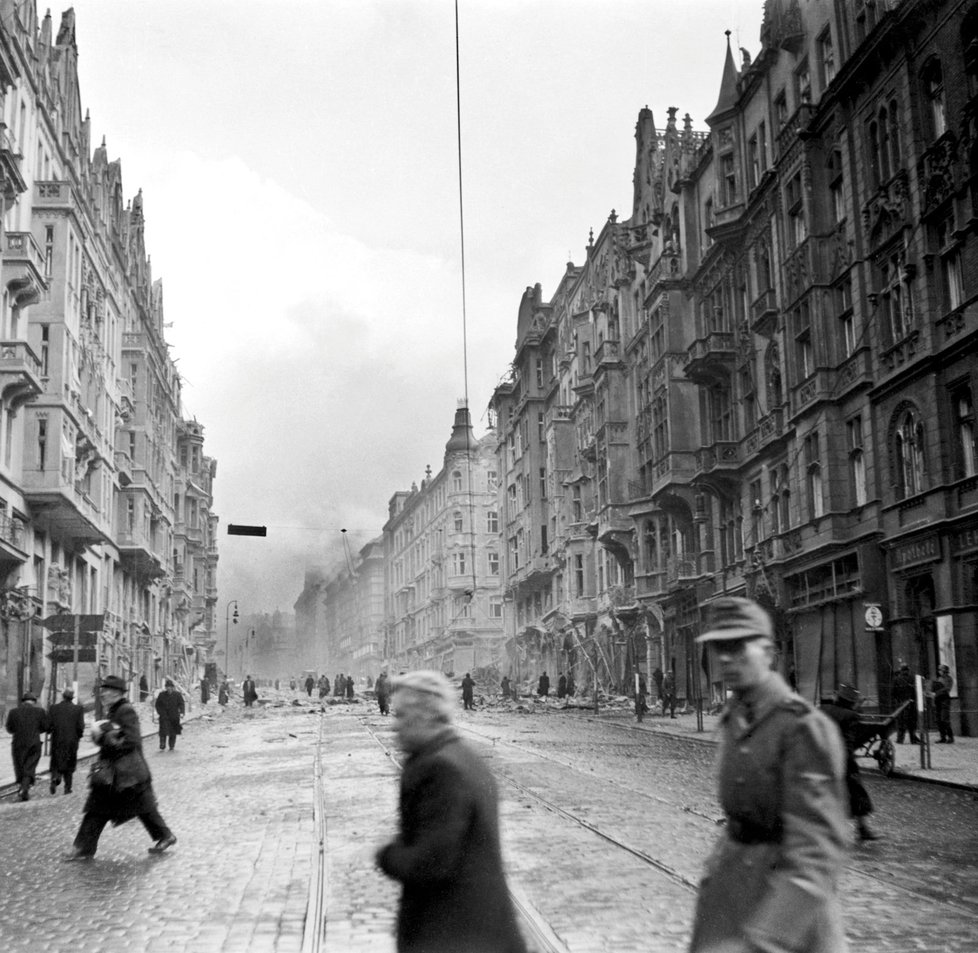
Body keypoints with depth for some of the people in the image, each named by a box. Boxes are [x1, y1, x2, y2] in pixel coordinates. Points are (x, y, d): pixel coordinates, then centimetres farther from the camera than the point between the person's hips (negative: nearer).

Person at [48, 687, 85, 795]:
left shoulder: (54, 708, -3)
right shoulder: (78, 709, -6)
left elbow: (48, 726, -6)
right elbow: (80, 727, -9)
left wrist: (53, 731, 14)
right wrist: (78, 736, 9)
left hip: (57, 741, 0)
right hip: (72, 741, 0)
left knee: (56, 763, 13)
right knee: (69, 765, 13)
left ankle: (55, 778, -15)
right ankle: (67, 788, 11)